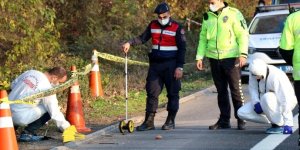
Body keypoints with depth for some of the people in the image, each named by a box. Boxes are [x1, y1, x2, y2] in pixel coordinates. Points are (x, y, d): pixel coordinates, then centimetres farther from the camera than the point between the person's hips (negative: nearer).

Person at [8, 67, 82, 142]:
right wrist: (67, 128, -3)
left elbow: (13, 84, 20)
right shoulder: (47, 88, -13)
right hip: (20, 118, -8)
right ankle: (27, 133, -2)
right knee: (49, 110, 1)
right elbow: (55, 112, -12)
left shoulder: (30, 72, 7)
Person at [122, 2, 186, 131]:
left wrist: (180, 67, -11)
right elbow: (143, 38, 9)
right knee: (152, 92, 1)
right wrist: (130, 43, -9)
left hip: (171, 65, -4)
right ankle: (149, 122, 3)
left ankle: (170, 121, 12)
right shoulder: (153, 25, 7)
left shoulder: (177, 28, -6)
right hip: (155, 64, 4)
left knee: (172, 93, 2)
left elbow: (182, 49, -6)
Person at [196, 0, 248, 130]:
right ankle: (224, 120, 15)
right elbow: (203, 38, 17)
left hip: (231, 58, -5)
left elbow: (243, 34, -7)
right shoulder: (207, 17, 12)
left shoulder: (233, 14, -5)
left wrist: (243, 54, -16)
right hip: (214, 58, 5)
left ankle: (241, 119, 5)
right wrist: (199, 56, 10)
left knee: (236, 90, -2)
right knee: (221, 91, 9)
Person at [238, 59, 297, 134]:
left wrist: (288, 124, -36)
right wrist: (256, 103, -29)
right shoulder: (254, 73, -12)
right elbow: (253, 89, -7)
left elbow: (285, 99, -34)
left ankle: (280, 125, -20)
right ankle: (274, 122, 2)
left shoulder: (276, 77, -33)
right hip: (265, 102, 7)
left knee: (266, 98, -39)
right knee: (242, 113, -8)